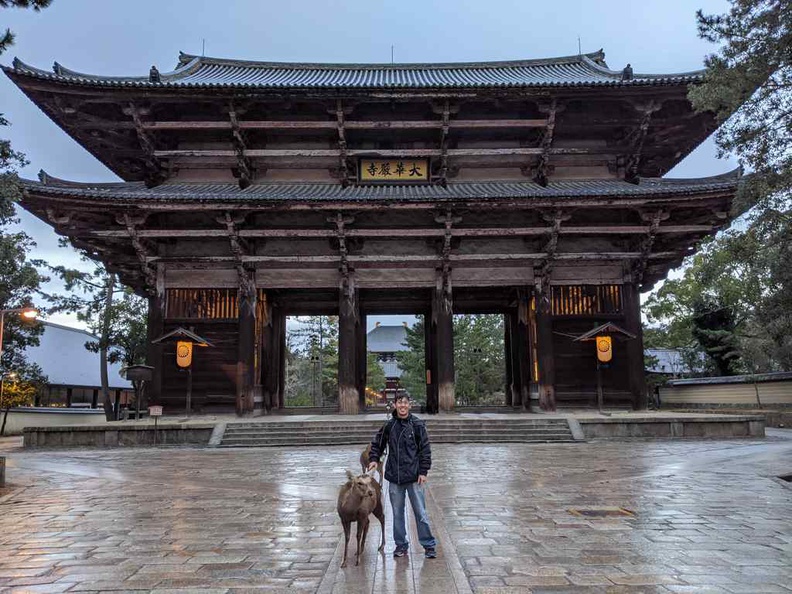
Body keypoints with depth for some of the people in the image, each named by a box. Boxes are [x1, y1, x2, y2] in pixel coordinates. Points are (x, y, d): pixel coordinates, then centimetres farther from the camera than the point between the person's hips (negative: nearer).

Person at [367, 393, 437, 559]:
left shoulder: (417, 424, -6)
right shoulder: (389, 425, 2)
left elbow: (425, 449, -5)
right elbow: (377, 444, 17)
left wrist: (423, 472, -9)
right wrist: (373, 459, 2)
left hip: (414, 477, -3)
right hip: (394, 477, 3)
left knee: (420, 512, 3)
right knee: (397, 513, 12)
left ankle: (429, 545, 17)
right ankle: (401, 545, 26)